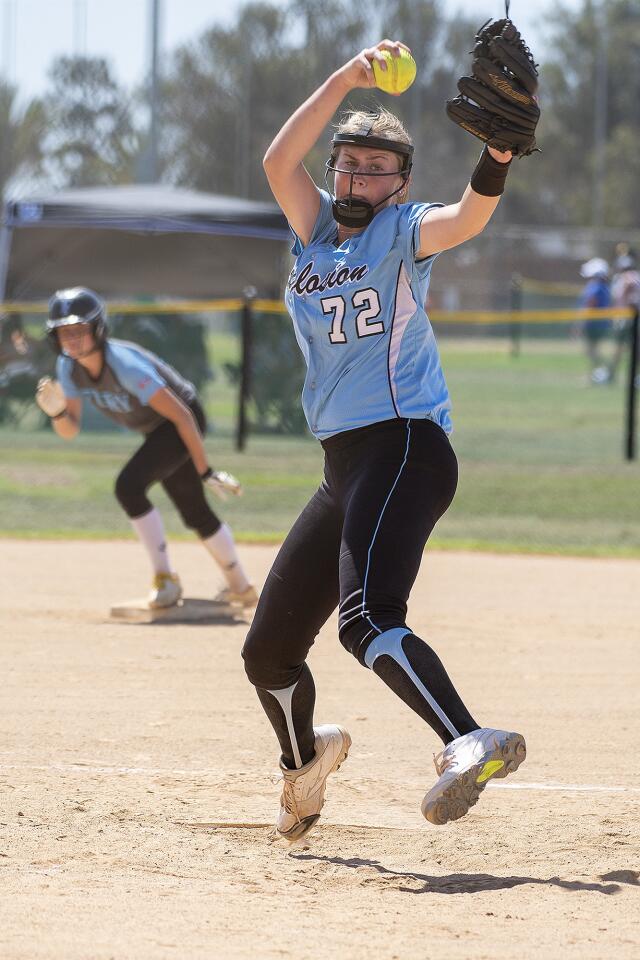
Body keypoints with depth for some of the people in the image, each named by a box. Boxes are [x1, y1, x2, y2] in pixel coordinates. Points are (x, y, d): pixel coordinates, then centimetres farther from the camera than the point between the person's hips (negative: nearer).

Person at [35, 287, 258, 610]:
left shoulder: (124, 364, -34)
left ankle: (165, 579, -15)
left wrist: (204, 471, -26)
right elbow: (70, 431, -5)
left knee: (129, 486, -26)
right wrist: (57, 411, -28)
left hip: (182, 422, -8)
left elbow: (181, 415, -30)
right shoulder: (68, 367, -13)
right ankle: (240, 587, 34)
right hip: (155, 431, 8)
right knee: (194, 513, 17)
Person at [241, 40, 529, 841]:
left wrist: (498, 149, -39)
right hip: (346, 466, 8)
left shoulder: (402, 234, 1)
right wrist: (347, 79, -7)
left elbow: (468, 217, -20)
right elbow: (278, 162, 0)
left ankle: (470, 742, -51)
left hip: (405, 449, -7)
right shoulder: (316, 232, 17)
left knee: (367, 617, -34)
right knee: (268, 651, 16)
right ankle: (305, 761, 43)